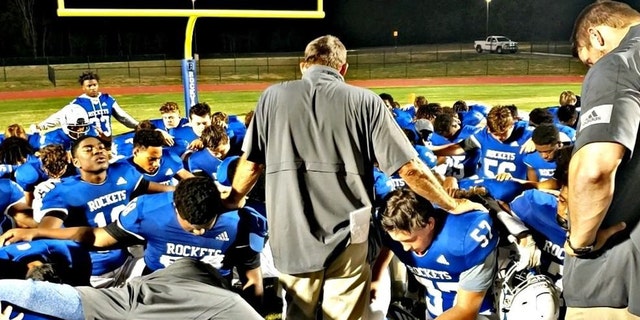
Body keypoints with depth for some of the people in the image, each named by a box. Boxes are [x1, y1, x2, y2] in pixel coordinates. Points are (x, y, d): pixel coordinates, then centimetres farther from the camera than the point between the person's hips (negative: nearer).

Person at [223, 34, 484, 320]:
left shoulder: (273, 96, 4)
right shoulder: (365, 101, -2)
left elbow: (251, 163, 12)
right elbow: (409, 168, -3)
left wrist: (233, 201, 31)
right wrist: (452, 205, 11)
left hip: (291, 233, 2)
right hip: (346, 233, -1)